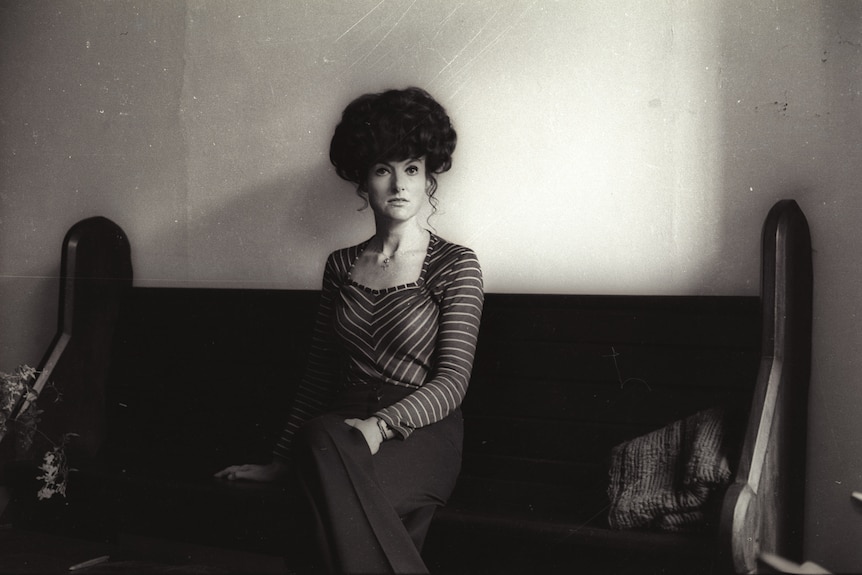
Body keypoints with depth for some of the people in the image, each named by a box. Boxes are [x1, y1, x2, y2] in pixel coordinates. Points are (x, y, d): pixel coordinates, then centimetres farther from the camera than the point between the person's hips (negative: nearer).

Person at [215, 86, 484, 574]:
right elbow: (319, 374, 19)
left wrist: (382, 424, -25)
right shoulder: (342, 266, 15)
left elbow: (453, 380, -8)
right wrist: (279, 461, 15)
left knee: (326, 442, -35)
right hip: (348, 429, 3)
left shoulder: (456, 265, 2)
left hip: (421, 436, -3)